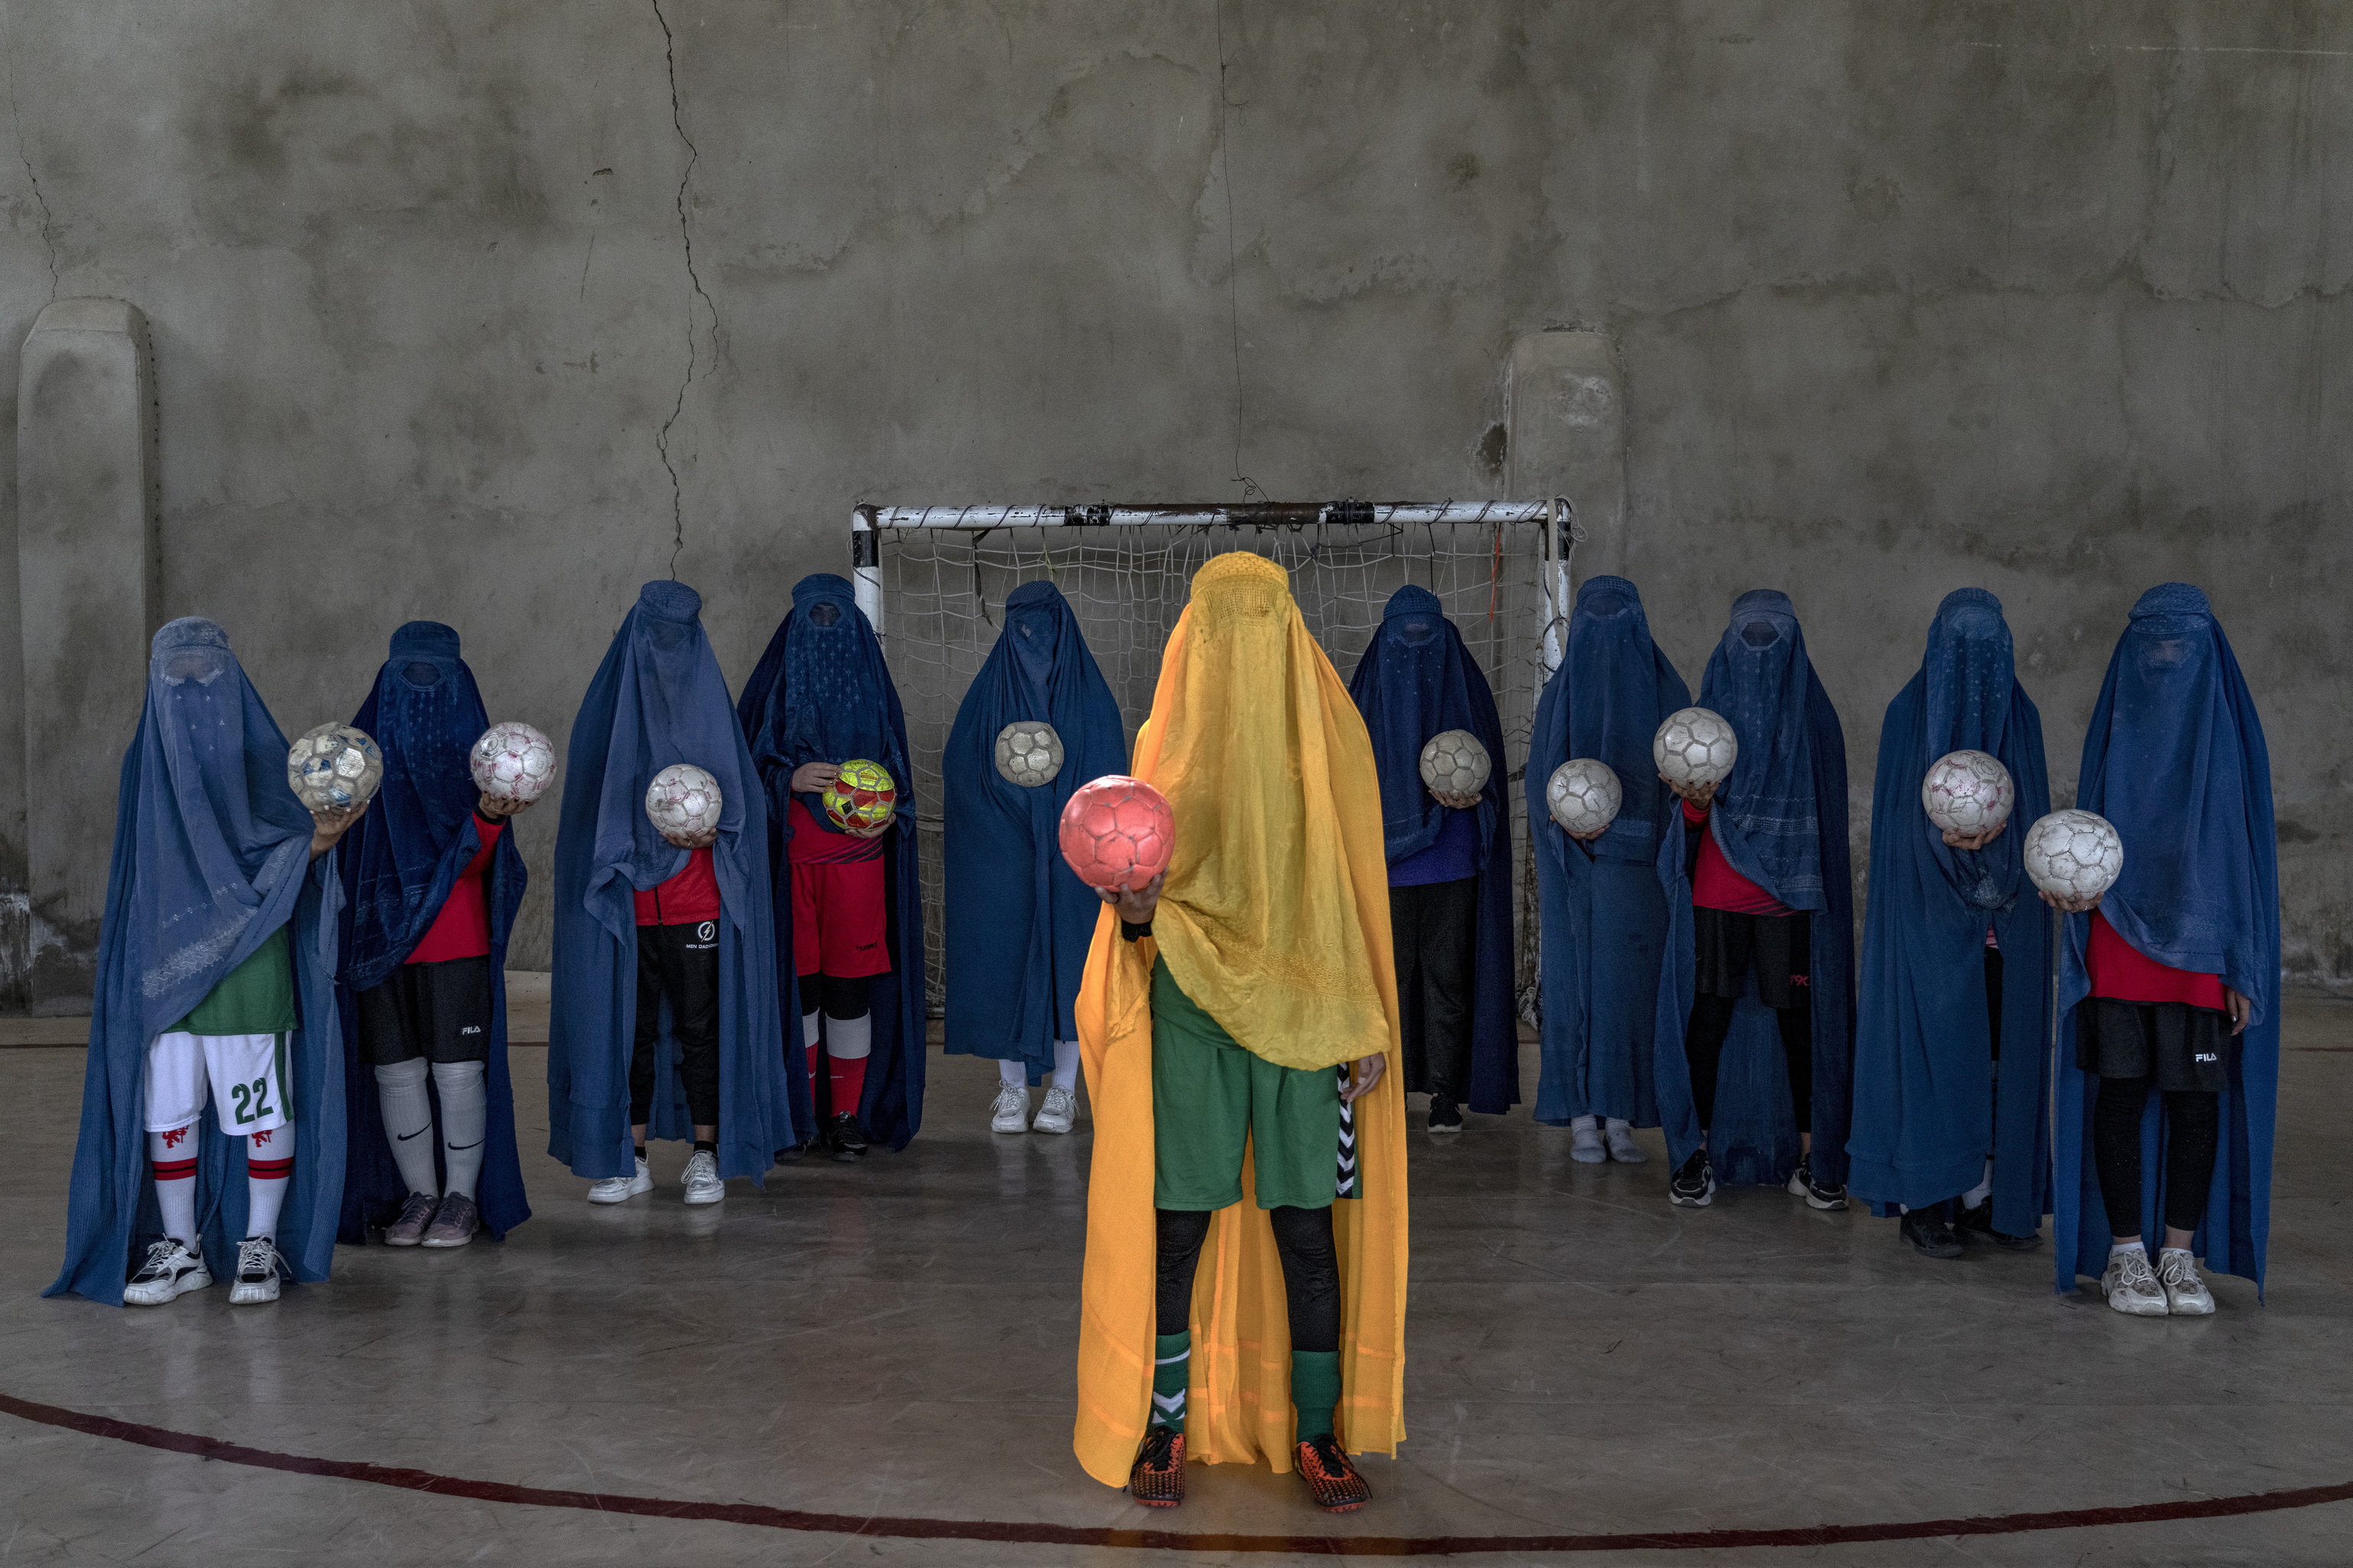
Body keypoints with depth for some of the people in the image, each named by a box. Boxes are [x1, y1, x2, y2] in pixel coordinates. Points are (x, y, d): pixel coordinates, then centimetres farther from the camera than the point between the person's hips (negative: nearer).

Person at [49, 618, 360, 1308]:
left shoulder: (266, 758, -2)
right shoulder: (144, 764, 9)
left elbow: (283, 869, -6)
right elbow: (129, 872, 16)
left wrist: (320, 840, -28)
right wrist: (116, 964, 11)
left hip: (248, 964, -4)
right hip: (162, 965, 4)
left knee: (261, 1106, 0)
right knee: (166, 1107, 6)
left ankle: (261, 1245, 11)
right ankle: (179, 1249, 17)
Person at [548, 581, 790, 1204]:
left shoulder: (708, 708, 6)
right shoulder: (609, 711, 6)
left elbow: (738, 795, 7)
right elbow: (590, 799, 8)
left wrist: (712, 830, -13)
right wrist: (637, 842, -9)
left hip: (696, 901, -1)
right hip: (625, 902, 1)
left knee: (700, 1025, 1)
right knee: (629, 1026, 4)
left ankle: (707, 1156, 10)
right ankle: (630, 1159, 12)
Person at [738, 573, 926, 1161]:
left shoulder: (872, 684, 12)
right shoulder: (776, 683, 8)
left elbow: (897, 766, 14)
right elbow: (746, 766, 6)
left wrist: (889, 814, -7)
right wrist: (790, 778, -14)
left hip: (857, 854, 1)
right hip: (790, 861, 0)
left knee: (851, 980, -2)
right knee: (796, 980, -2)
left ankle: (848, 1114, 6)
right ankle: (798, 1111, 7)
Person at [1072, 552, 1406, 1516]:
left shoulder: (1330, 736, 4)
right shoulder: (1166, 744, 4)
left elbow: (1356, 890, 6)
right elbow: (1141, 891, 7)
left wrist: (1368, 1023, 1)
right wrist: (1134, 909, -18)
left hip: (1303, 1019, 0)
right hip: (1190, 1014, 0)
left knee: (1307, 1232, 2)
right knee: (1177, 1228, 2)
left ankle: (1317, 1431, 14)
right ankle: (1165, 1425, 16)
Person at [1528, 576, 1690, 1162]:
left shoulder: (1558, 693, -2)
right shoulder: (1667, 690, -3)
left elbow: (1539, 787, -6)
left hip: (1572, 866, 1)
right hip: (1643, 868, 0)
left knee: (1575, 980, 5)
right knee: (1633, 981, 5)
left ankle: (1583, 1122, 3)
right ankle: (1621, 1120, 4)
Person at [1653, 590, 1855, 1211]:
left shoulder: (1812, 714, 6)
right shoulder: (1711, 708, 7)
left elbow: (1825, 810, 8)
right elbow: (1696, 816, 3)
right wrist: (1696, 800, -19)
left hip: (1791, 895, 0)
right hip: (1716, 895, 1)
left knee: (1800, 1018, 0)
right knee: (1709, 1013, -1)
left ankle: (1809, 1158, 9)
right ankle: (1700, 1154, 8)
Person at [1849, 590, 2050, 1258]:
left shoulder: (2020, 716, 9)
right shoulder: (1908, 715, 0)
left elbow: (2034, 812, 5)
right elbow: (1899, 816, -3)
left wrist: (1997, 830, -17)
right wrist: (1950, 834, -22)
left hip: (2005, 916, 4)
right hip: (1927, 910, -4)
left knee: (2000, 1047, 3)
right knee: (1930, 1043, -5)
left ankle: (1986, 1195, 11)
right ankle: (1923, 1202, 0)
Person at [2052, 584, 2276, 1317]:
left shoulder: (2231, 731, 3)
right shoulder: (2113, 730, 6)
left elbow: (2247, 851, 3)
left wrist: (2244, 968, -2)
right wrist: (2073, 884, -13)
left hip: (2200, 950, -1)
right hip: (2117, 948, 1)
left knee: (2195, 1099, 1)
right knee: (2120, 1095, 1)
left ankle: (2182, 1257, 10)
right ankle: (2125, 1255, 9)